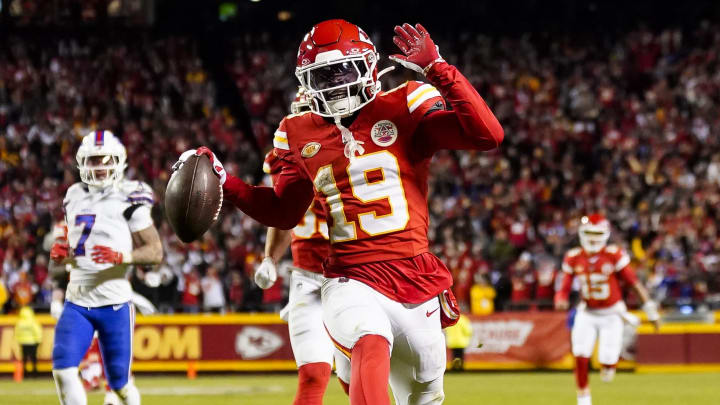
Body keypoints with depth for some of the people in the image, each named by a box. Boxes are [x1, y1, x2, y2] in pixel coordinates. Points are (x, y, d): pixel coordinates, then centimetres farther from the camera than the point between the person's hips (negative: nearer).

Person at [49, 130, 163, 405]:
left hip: (114, 302, -4)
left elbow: (156, 252, -8)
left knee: (119, 381, 4)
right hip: (77, 302, 4)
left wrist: (121, 256, -25)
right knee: (63, 369, -15)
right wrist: (62, 253, 1)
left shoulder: (129, 199, -5)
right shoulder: (75, 197, 12)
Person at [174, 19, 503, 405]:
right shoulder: (300, 135, 9)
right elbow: (283, 213, 23)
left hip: (414, 278, 1)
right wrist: (223, 181, 11)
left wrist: (437, 68, -19)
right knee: (371, 344, -34)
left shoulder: (404, 109, -1)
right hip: (352, 283, 0)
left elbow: (488, 135, -14)